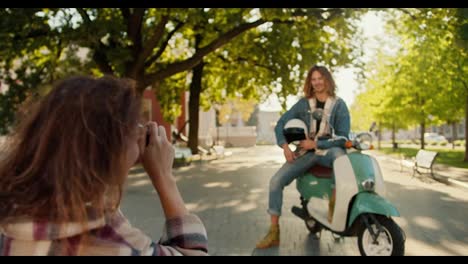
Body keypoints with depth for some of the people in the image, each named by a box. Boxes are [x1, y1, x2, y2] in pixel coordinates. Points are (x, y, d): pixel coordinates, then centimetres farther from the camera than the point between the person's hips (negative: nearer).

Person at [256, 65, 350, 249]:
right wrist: (285, 147, -12)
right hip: (305, 152, 2)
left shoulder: (339, 105, -2)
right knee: (276, 181, -16)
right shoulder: (303, 103, 5)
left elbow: (343, 137, -8)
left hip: (328, 150, -2)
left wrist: (315, 144, -15)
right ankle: (274, 232, -9)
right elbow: (281, 123, 3)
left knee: (340, 154, -41)